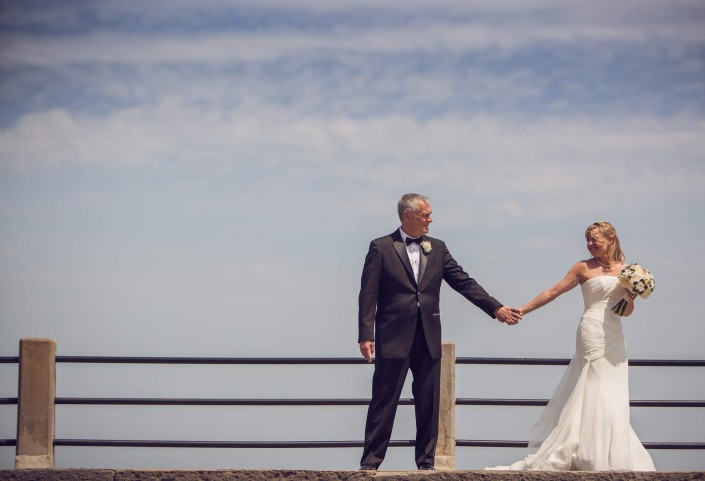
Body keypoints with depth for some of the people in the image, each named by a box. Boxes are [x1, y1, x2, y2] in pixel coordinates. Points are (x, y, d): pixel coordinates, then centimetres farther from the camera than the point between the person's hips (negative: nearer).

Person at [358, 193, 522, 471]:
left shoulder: (437, 248, 11)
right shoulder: (381, 248, -1)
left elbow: (464, 282, 8)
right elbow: (368, 294, -5)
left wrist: (496, 308, -1)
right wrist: (366, 335, -12)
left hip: (428, 339, 4)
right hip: (393, 338, -4)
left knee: (429, 404, 6)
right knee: (384, 402, -1)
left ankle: (426, 461, 13)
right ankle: (371, 461, 4)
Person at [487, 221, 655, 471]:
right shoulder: (584, 268, 0)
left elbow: (626, 312, 16)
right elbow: (553, 292, 1)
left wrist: (631, 297, -5)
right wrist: (522, 310, -2)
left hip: (615, 338, 5)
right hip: (593, 334, -5)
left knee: (611, 397, 5)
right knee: (597, 393, -7)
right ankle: (599, 457, -5)